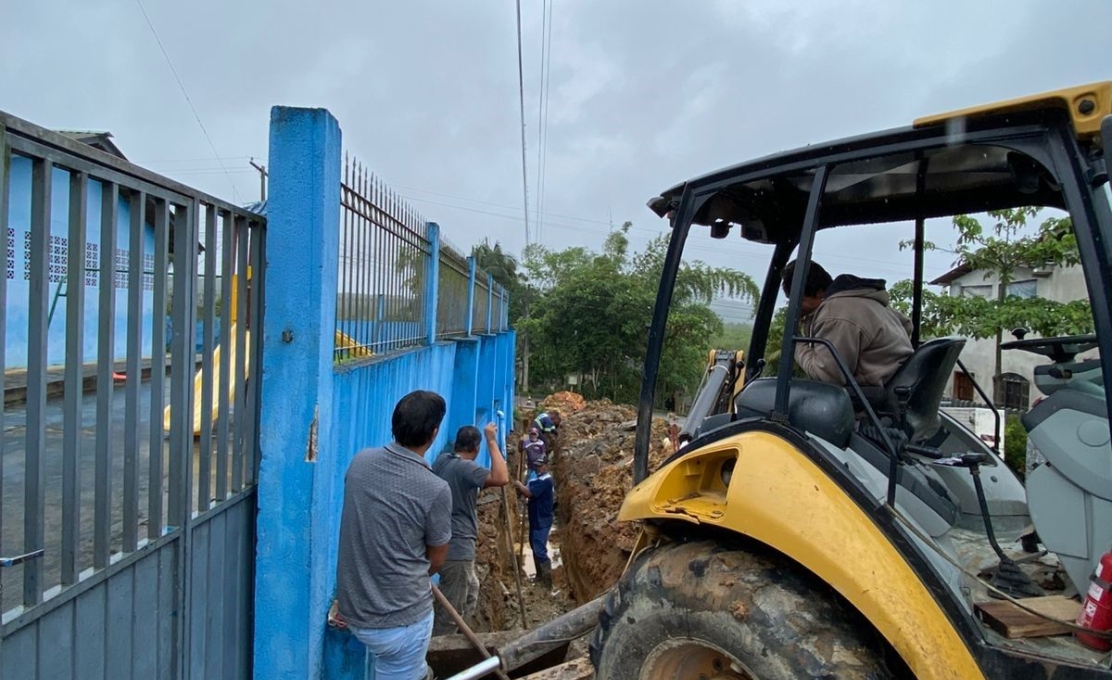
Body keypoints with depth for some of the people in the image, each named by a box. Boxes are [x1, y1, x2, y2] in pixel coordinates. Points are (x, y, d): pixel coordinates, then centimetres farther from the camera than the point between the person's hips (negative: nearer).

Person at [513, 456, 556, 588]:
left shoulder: (545, 481, -19)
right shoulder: (537, 479, 13)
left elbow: (529, 493, -26)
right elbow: (528, 493, 9)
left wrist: (519, 485, -9)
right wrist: (520, 488, -10)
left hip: (542, 522, -10)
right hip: (535, 520, 10)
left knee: (540, 550, -9)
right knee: (535, 548, 18)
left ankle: (547, 580, -3)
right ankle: (540, 576, 29)